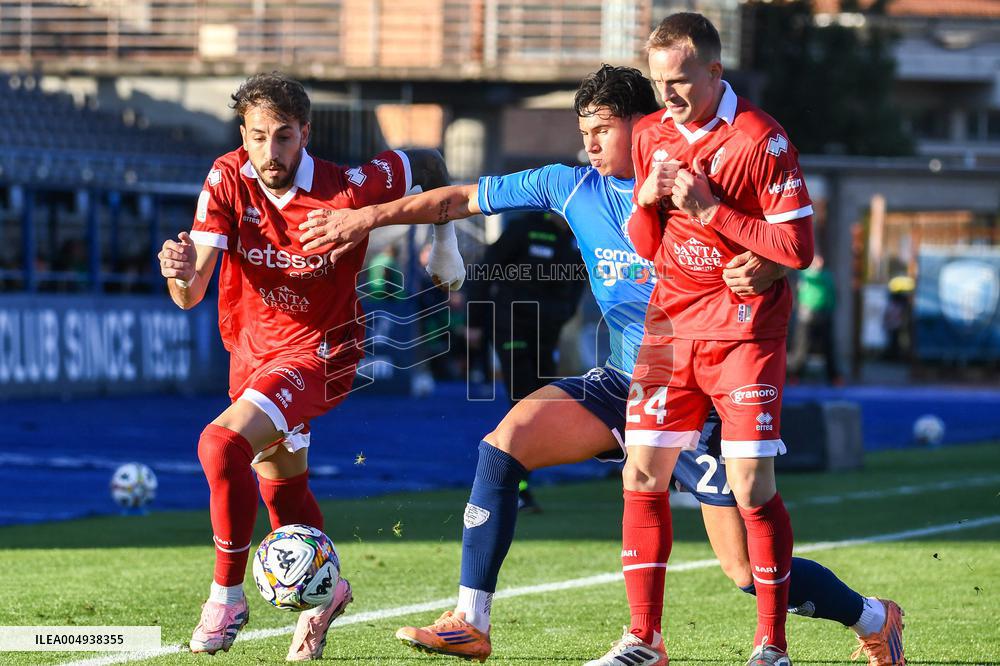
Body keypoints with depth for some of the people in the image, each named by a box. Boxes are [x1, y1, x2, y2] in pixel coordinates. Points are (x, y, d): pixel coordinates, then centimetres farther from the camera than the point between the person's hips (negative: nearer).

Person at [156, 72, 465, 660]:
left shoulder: (348, 191, -25)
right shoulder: (227, 181, -16)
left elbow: (428, 165, -5)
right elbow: (190, 296, -21)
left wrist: (446, 245, 1)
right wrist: (181, 273, -44)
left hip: (320, 351, -6)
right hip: (253, 345, 6)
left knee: (222, 444, -26)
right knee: (281, 485, 21)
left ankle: (228, 595, -11)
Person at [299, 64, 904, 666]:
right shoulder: (572, 187, 4)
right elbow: (462, 199, 10)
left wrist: (763, 269, -30)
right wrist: (368, 217, 8)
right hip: (623, 385, 5)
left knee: (748, 570, -6)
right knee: (506, 441, -16)